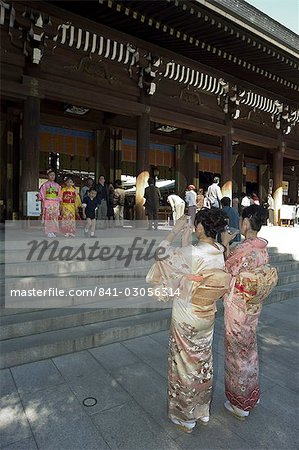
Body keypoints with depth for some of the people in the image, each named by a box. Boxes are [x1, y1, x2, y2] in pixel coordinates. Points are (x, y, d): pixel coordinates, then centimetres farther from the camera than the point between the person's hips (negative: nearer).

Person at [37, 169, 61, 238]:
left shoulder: (57, 185, 13)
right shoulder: (45, 185, 2)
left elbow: (59, 196, 14)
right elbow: (42, 196, -1)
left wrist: (59, 205, 8)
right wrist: (43, 205, -8)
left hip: (55, 204, 3)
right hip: (48, 203, -3)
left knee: (55, 218, 0)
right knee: (48, 217, -6)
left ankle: (53, 232, 7)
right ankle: (49, 232, -1)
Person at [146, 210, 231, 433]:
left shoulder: (192, 253, -29)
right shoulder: (219, 253, -7)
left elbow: (162, 255, -14)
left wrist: (174, 231, -7)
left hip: (186, 319, -6)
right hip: (208, 317, 7)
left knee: (185, 364, 14)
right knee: (203, 362, 23)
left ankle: (185, 417, 34)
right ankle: (203, 411, 44)